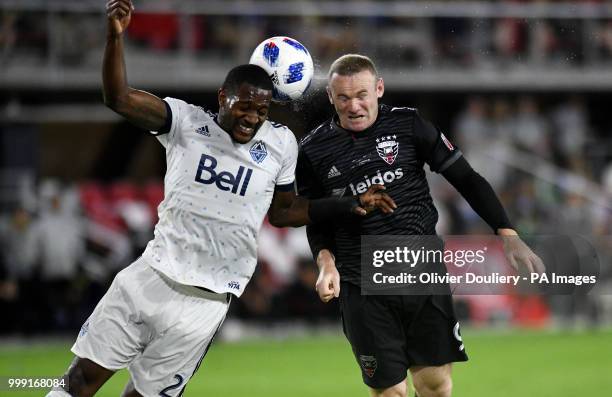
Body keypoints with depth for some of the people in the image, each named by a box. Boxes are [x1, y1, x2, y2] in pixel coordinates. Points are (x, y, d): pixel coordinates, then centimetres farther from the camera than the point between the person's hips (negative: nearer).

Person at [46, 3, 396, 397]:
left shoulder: (281, 144, 3)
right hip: (150, 276, 0)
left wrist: (351, 205, 8)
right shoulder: (187, 121, -1)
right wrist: (116, 36, -26)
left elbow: (282, 212, 17)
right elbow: (119, 99, -11)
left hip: (203, 302, 0)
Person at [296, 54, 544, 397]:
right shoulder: (314, 151, 1)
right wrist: (327, 263, -8)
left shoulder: (408, 124, 0)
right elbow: (316, 222, 11)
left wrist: (508, 234, -5)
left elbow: (466, 178, 2)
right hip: (364, 289, -1)